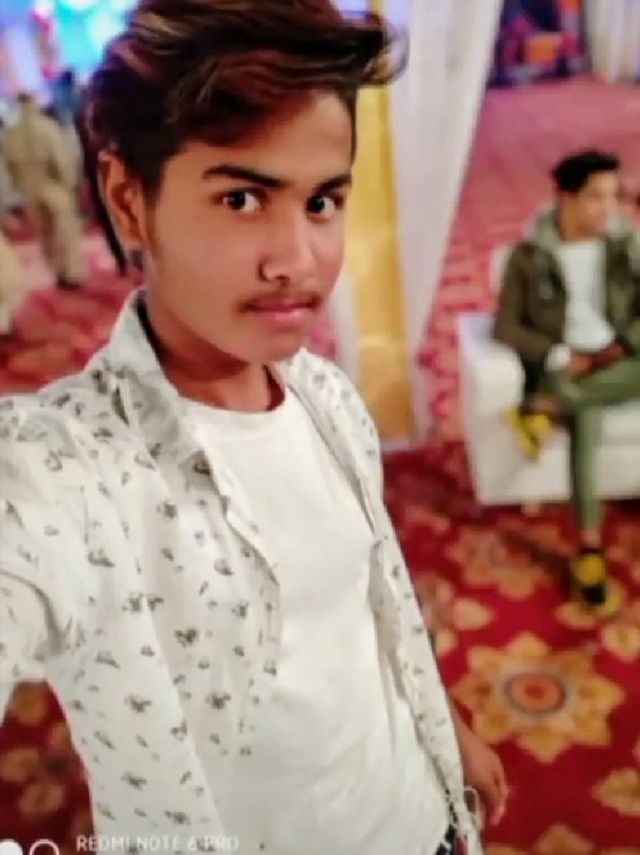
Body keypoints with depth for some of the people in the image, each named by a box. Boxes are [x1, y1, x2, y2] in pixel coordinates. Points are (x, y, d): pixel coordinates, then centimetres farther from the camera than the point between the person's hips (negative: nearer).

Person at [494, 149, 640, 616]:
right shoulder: (529, 256, -3)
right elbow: (506, 327, -5)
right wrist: (561, 356, -15)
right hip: (559, 365, -3)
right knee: (586, 418, -34)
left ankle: (542, 407, -28)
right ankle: (590, 544, -32)